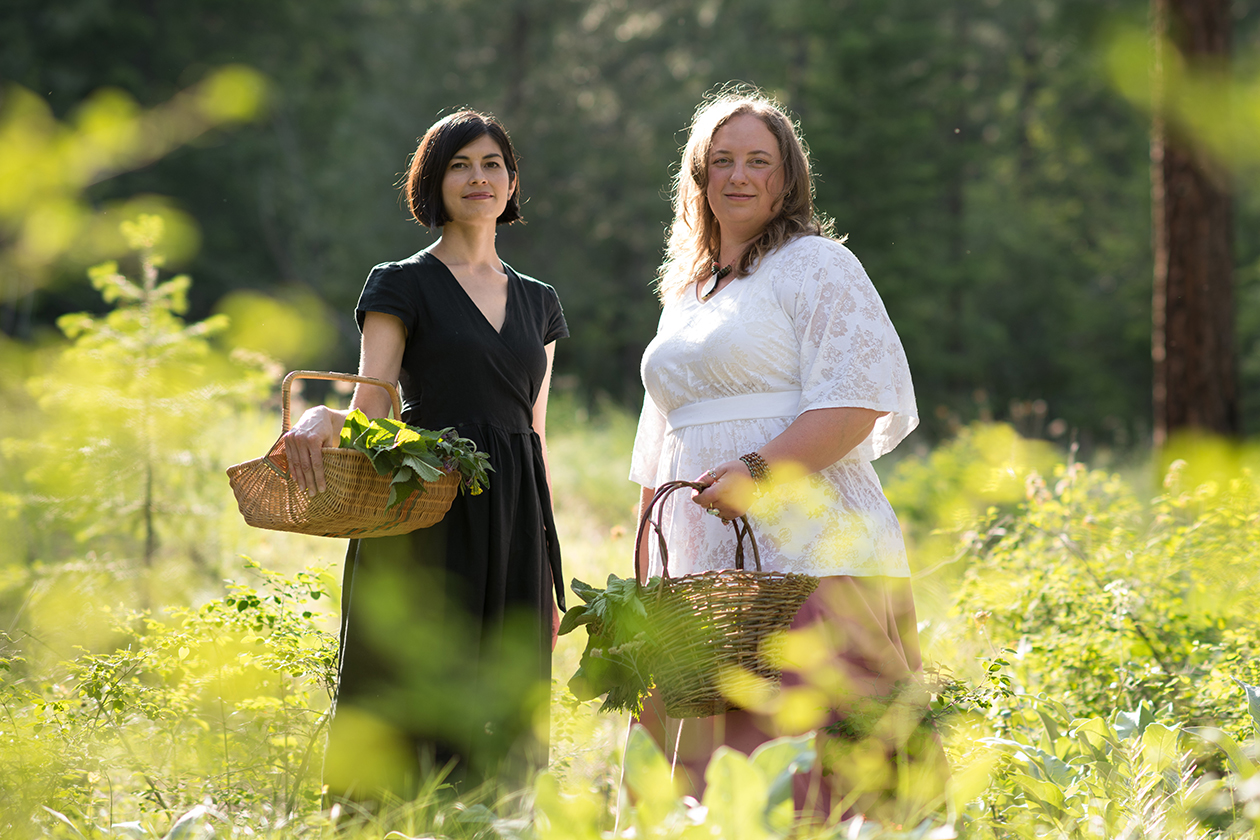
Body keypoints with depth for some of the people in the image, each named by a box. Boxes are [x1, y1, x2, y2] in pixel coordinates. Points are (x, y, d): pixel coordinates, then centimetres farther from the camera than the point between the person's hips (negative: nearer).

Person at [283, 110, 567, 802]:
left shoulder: (537, 302, 17)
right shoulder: (403, 285, 3)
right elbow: (370, 412, -5)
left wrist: (547, 566, 15)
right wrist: (320, 418, -29)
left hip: (515, 524, 5)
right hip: (429, 526, -5)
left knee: (507, 727, 1)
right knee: (424, 700, -9)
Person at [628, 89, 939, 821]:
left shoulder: (815, 265, 1)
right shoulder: (686, 290, 24)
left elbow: (861, 398, -12)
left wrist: (760, 471, -21)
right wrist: (644, 579, 20)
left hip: (808, 559, -7)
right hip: (708, 569, 7)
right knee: (715, 778, 1)